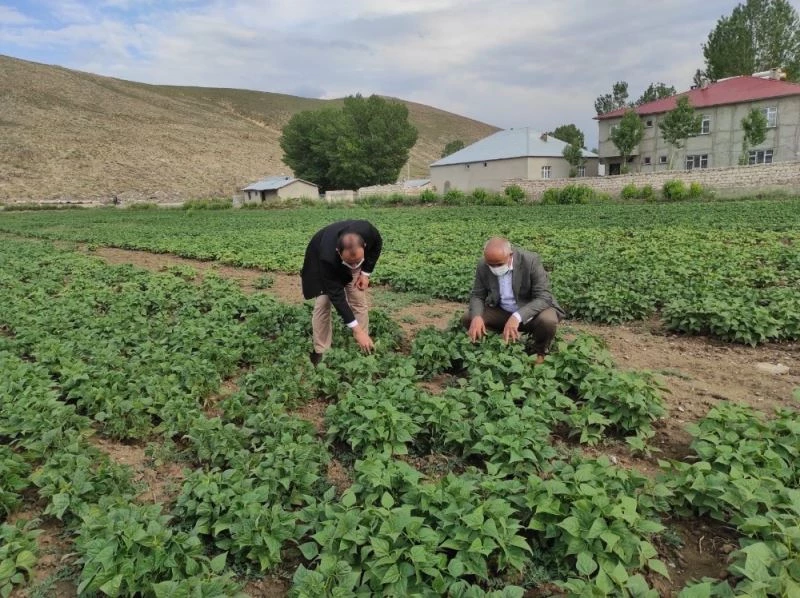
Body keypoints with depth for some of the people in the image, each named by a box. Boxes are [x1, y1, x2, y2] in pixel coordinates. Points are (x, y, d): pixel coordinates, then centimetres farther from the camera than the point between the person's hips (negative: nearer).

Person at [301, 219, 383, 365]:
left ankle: (364, 349, 7)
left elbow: (377, 243, -13)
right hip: (321, 260, -3)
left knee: (359, 301, -3)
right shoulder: (327, 258, -46)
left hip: (353, 255, 3)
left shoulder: (367, 231, -40)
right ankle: (321, 352, 3)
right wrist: (357, 330, -40)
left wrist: (365, 272, -17)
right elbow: (336, 296, -39)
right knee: (322, 303, -11)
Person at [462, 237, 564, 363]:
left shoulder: (530, 261, -25)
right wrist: (476, 316, -27)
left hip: (532, 311, -3)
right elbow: (477, 296, -4)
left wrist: (517, 317, -42)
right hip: (501, 311, 4)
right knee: (468, 319, -14)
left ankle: (540, 353, -1)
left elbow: (544, 297, -28)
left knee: (547, 321, -35)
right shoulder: (483, 266, -14)